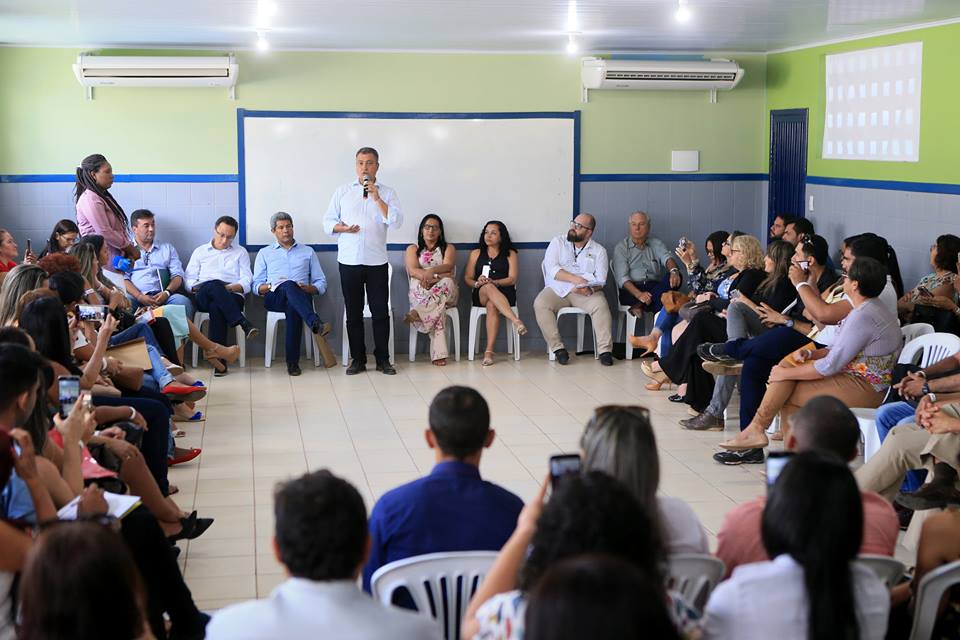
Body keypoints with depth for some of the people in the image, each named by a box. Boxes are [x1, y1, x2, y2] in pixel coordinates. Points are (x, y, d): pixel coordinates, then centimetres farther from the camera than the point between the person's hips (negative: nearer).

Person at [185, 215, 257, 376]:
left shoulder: (240, 252, 22)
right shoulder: (200, 251, 25)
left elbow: (247, 281, 8)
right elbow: (189, 279, 15)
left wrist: (230, 288, -12)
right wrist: (197, 287, -8)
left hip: (233, 297, -1)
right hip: (203, 298, 1)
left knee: (216, 307, -38)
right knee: (214, 285, -38)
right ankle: (244, 323, -47)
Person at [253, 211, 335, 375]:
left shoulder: (308, 251, 25)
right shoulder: (264, 253, 25)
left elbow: (321, 284, 18)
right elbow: (256, 286, 16)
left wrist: (308, 288, -5)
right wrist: (270, 286, -7)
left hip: (301, 296, 0)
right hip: (274, 297, 0)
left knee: (293, 308, -40)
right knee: (289, 286, -39)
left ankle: (293, 362, -43)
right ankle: (316, 325, -60)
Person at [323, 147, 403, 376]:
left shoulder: (387, 193, 6)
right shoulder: (343, 191, 9)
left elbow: (396, 222, -8)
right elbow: (328, 222, 8)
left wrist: (377, 198, -13)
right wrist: (342, 227, -12)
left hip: (376, 262, -1)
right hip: (349, 261, 1)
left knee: (381, 311, 0)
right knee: (353, 312, 6)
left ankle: (383, 359, 9)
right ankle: (357, 359, 13)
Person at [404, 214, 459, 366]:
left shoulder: (448, 248, 19)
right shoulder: (413, 249, 18)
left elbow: (448, 266, -4)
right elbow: (412, 270, -2)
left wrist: (431, 271, -28)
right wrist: (438, 276, -18)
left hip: (445, 294, 1)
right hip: (421, 293, -1)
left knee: (448, 283, -39)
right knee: (438, 309, -37)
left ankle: (417, 313, -43)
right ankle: (438, 354, -47)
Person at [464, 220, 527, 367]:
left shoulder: (510, 254, 15)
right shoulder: (476, 254, 20)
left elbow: (512, 279, 2)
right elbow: (467, 279, 12)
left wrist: (494, 282, -16)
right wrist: (477, 283, -11)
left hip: (505, 293, -1)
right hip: (481, 295, 1)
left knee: (492, 305, -37)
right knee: (489, 288, -38)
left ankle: (489, 351, -42)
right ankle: (516, 321, -55)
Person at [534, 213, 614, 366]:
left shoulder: (599, 250, 11)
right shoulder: (558, 242, 12)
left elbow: (600, 280, 1)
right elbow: (551, 268, -4)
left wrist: (590, 288, -23)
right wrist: (575, 279, -18)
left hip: (585, 292, 0)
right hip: (557, 289, 0)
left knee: (600, 304, -31)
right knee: (540, 304, -29)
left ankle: (605, 350, -27)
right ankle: (557, 348, -25)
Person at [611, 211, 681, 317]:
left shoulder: (656, 244, 17)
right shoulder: (621, 248, 7)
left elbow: (666, 258, -5)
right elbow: (622, 277, -6)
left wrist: (674, 271, -31)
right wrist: (638, 294, -25)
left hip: (656, 288, 4)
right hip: (631, 290, -3)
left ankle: (639, 306, -31)